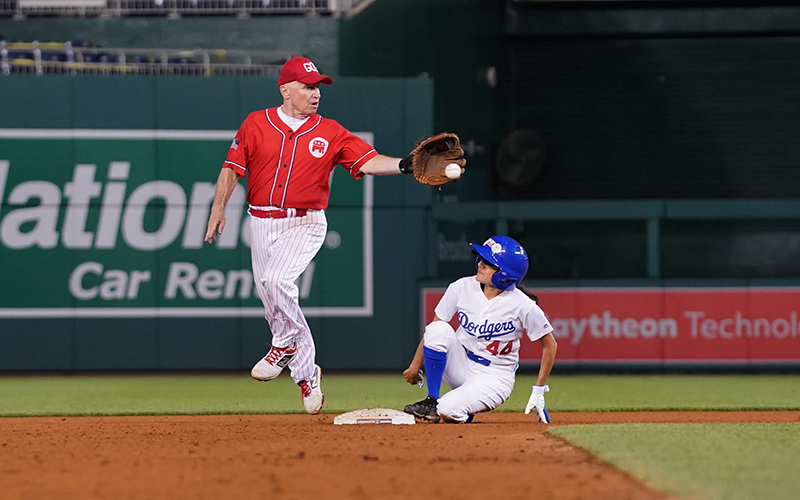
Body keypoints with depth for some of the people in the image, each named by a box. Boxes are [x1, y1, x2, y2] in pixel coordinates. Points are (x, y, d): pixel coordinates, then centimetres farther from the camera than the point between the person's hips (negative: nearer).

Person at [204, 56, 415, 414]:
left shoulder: (330, 133, 1)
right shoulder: (256, 124, 3)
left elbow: (368, 161, -7)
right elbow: (232, 168, 4)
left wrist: (405, 166, -24)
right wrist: (219, 208, -7)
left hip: (305, 224, -3)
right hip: (261, 224, 3)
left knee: (276, 280, -28)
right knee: (273, 304, 6)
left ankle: (285, 345, -5)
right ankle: (306, 375, 20)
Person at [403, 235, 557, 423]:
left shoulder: (523, 306, -16)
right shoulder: (462, 287, -8)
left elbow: (550, 345, -4)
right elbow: (433, 328, 1)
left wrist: (539, 390, -5)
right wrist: (415, 365, -2)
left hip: (494, 377, -4)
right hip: (460, 364, 4)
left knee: (448, 411, -31)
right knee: (439, 329, -28)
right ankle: (431, 402, -16)